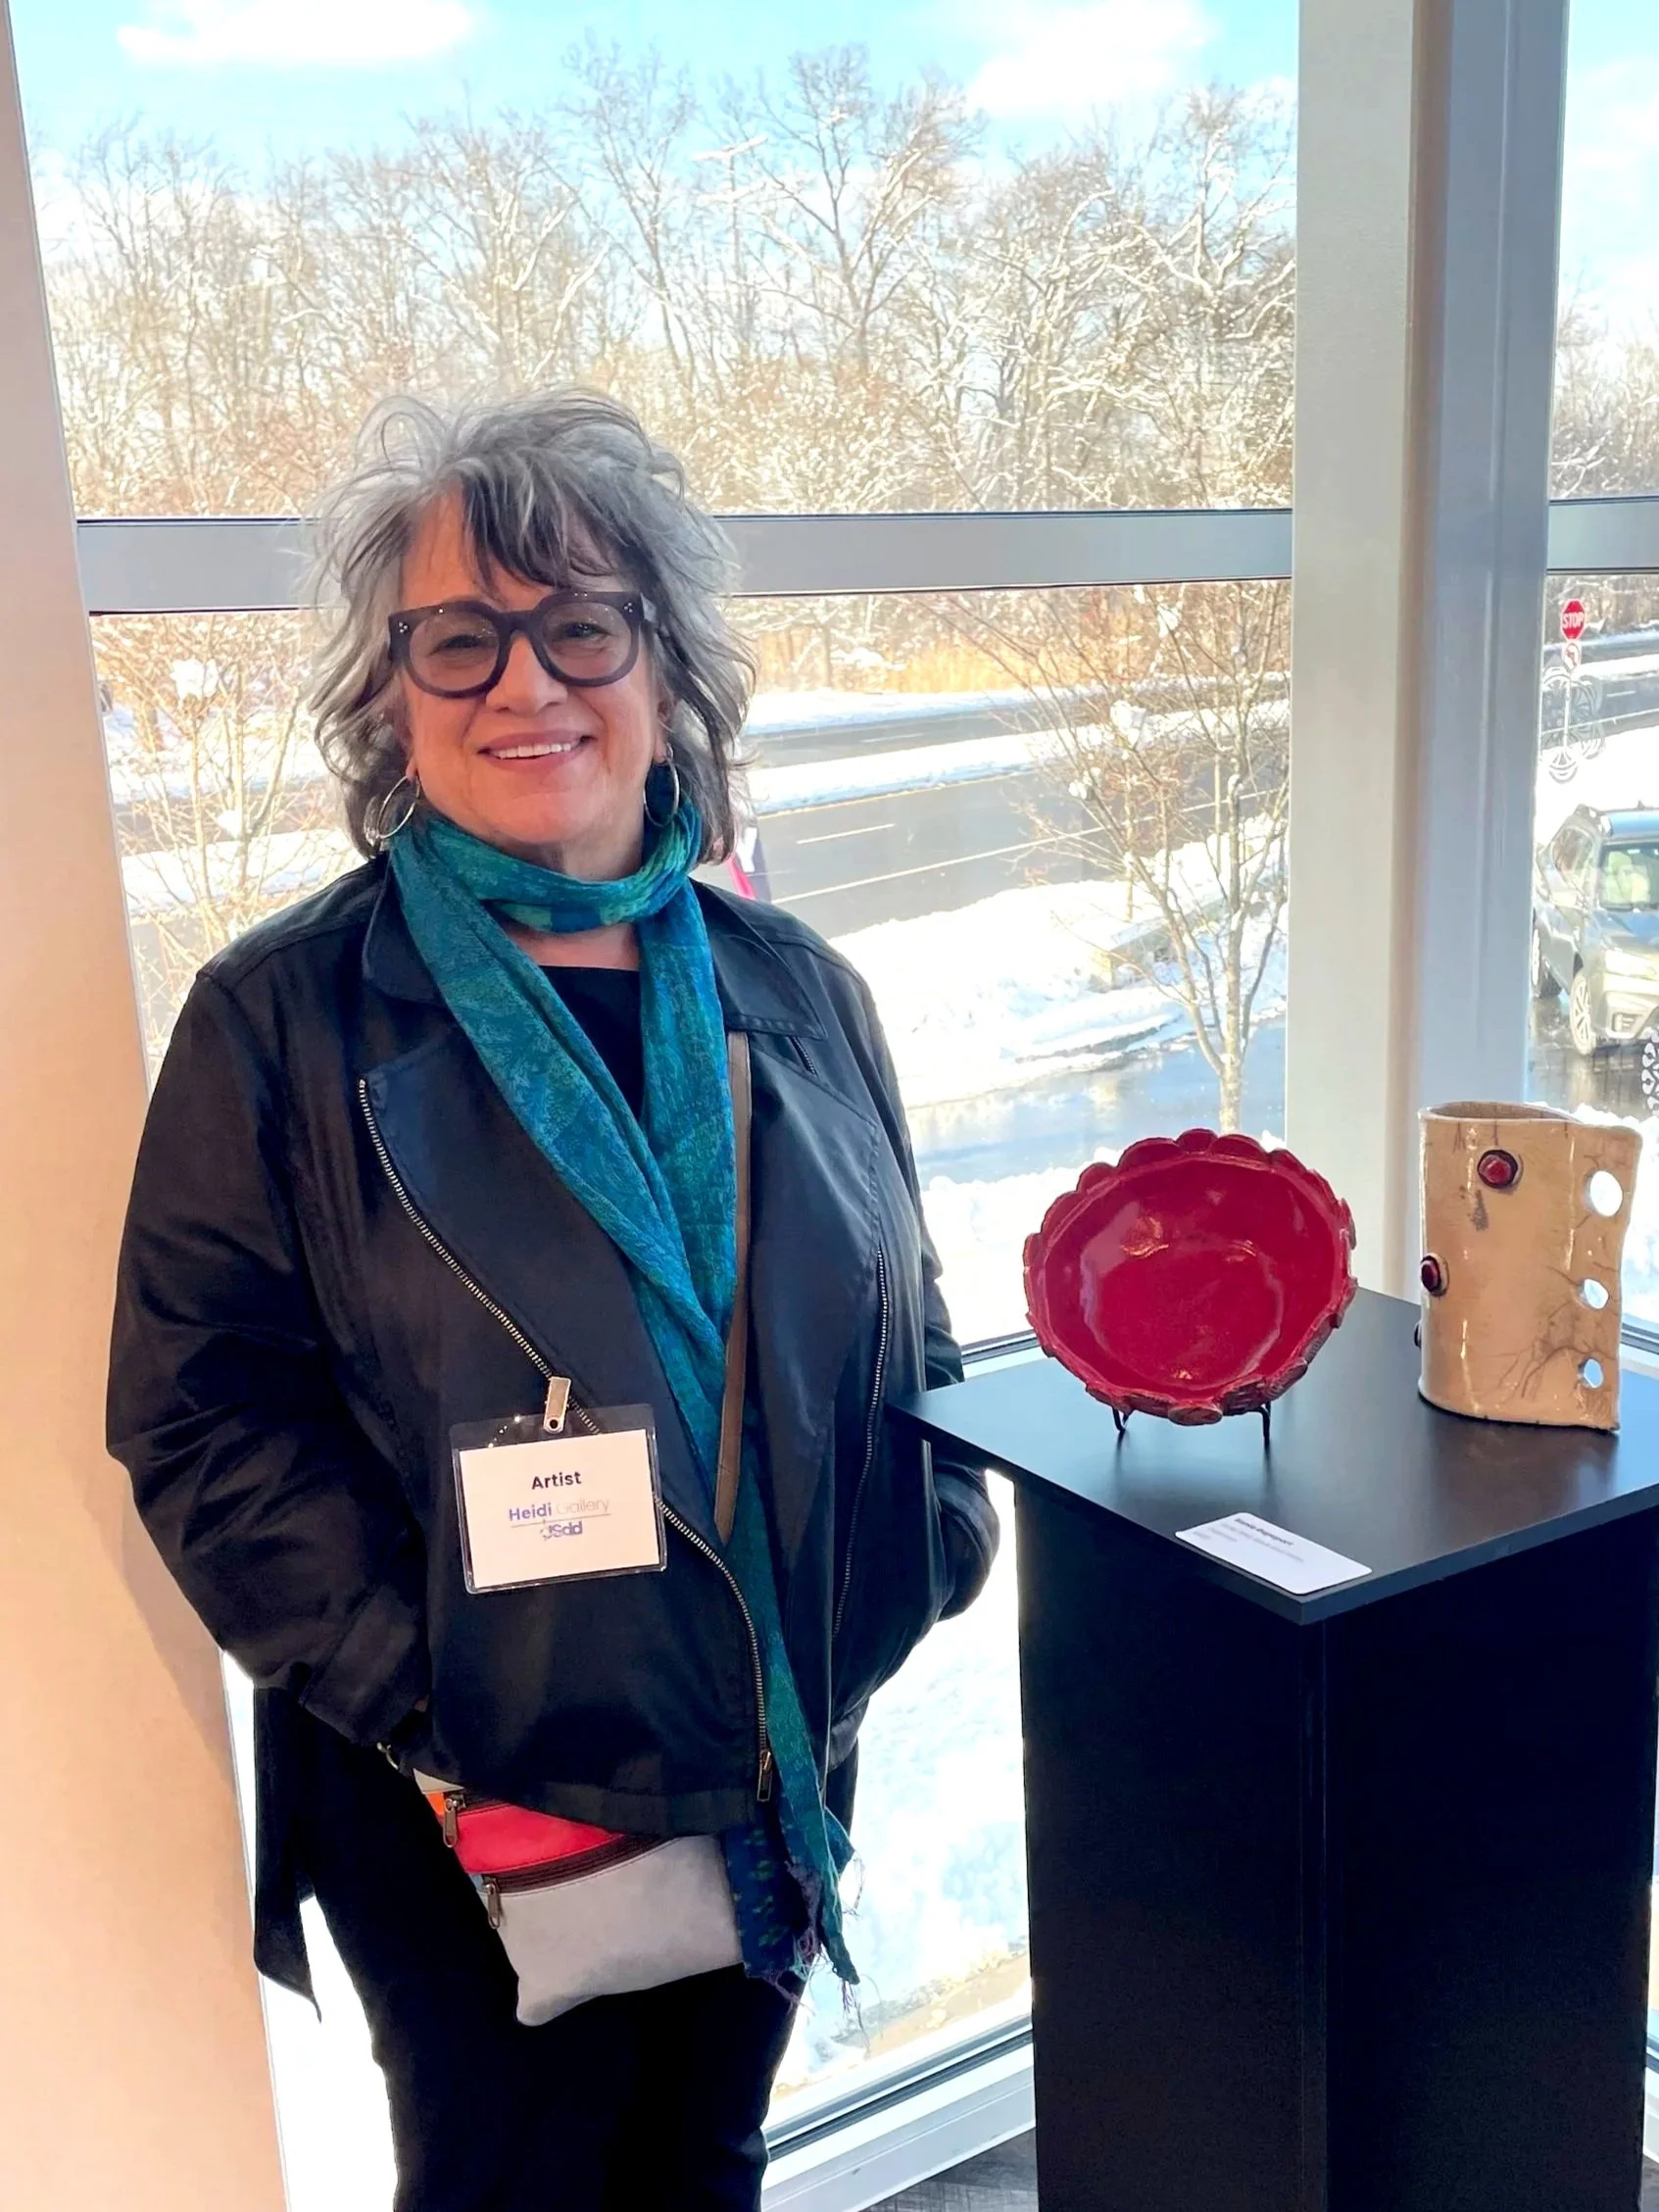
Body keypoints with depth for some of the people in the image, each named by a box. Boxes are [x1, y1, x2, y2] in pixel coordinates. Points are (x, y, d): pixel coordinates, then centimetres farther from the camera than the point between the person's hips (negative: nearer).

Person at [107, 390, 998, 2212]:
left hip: (779, 1767, 4)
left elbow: (903, 1316, 10)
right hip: (467, 1819, -3)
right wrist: (428, 1703, -18)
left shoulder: (790, 987, 1)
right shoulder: (286, 1016, -12)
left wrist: (929, 1545, -2)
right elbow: (202, 1413, -14)